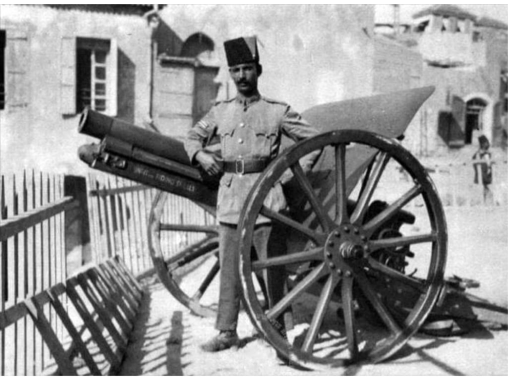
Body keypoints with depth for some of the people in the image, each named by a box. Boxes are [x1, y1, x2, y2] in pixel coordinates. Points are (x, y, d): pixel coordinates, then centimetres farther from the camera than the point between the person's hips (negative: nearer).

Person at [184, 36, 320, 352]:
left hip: (265, 196, -3)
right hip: (229, 197, 3)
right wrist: (200, 154, 3)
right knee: (228, 267, 8)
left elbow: (314, 139, 6)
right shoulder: (221, 111, 12)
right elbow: (193, 136, 24)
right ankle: (227, 332, 17)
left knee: (271, 266, 2)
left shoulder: (277, 111, 2)